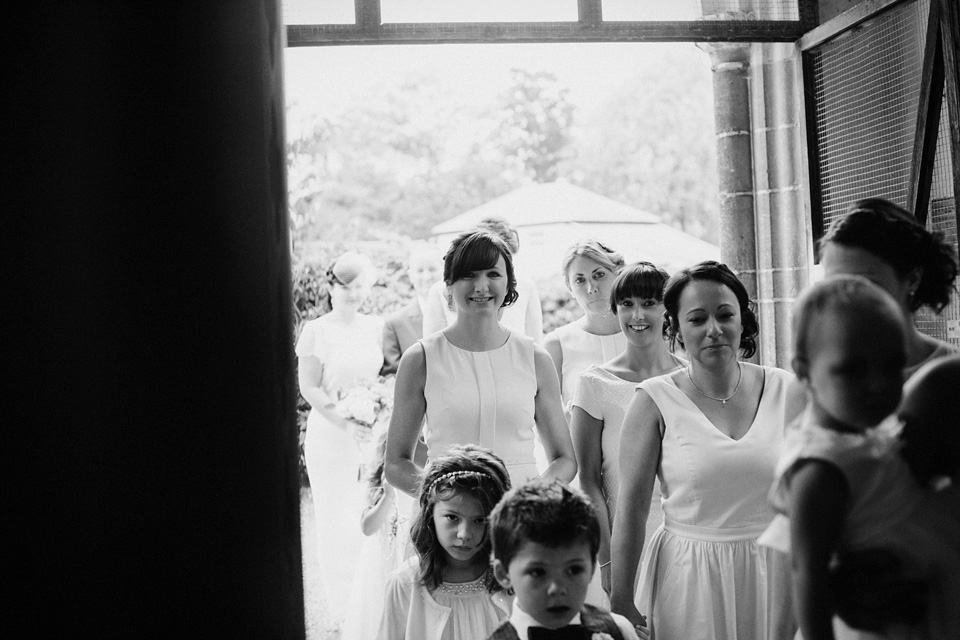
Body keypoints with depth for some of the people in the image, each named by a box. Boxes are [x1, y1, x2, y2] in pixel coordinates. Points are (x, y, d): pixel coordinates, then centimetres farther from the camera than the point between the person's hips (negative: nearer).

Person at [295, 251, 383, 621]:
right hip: (331, 432, -3)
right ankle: (341, 601, 17)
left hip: (374, 431, 3)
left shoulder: (376, 327, 5)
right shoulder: (317, 330, -5)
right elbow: (309, 388, -8)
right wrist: (345, 423, -18)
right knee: (337, 516, 4)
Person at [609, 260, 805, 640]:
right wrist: (621, 600, -8)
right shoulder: (655, 401, -8)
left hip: (774, 576, 2)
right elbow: (632, 506, -8)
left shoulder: (787, 392, -1)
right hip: (689, 578, -2)